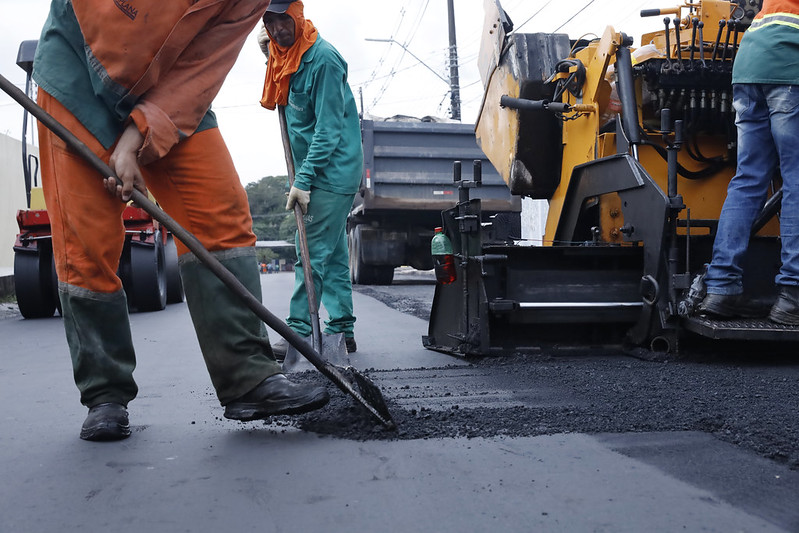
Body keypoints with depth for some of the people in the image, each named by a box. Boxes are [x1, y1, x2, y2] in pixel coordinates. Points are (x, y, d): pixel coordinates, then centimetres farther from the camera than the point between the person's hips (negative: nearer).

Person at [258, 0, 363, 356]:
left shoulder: (323, 59, -17)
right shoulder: (285, 56, 11)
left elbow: (329, 129, -20)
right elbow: (275, 101, 24)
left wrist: (303, 180, -22)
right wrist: (271, 55, 12)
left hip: (333, 171, -9)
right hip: (317, 171, 10)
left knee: (312, 253, -8)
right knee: (333, 253, 10)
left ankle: (298, 333, -3)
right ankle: (341, 330, 17)